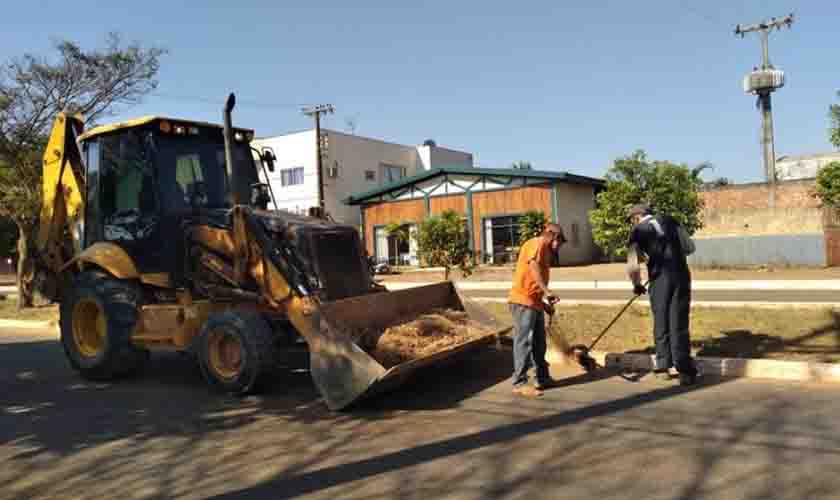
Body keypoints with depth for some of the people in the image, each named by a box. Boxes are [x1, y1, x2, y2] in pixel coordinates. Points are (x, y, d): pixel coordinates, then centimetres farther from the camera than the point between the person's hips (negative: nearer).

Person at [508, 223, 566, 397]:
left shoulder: (545, 251, 23)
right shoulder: (537, 243, -6)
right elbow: (533, 266, -25)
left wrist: (544, 303, 21)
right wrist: (546, 291, -31)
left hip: (534, 302, 10)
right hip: (523, 301, -10)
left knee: (539, 342, 15)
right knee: (524, 342, -8)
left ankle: (543, 378, 24)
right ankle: (520, 383, -4)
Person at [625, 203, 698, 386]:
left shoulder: (638, 231, 4)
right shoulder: (670, 221, 12)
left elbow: (633, 265, -2)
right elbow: (689, 247, 11)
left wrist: (637, 285, 14)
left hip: (660, 279, -2)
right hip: (682, 276, 2)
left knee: (661, 323, 12)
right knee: (679, 324, 5)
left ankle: (663, 368, 22)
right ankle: (685, 370, -1)